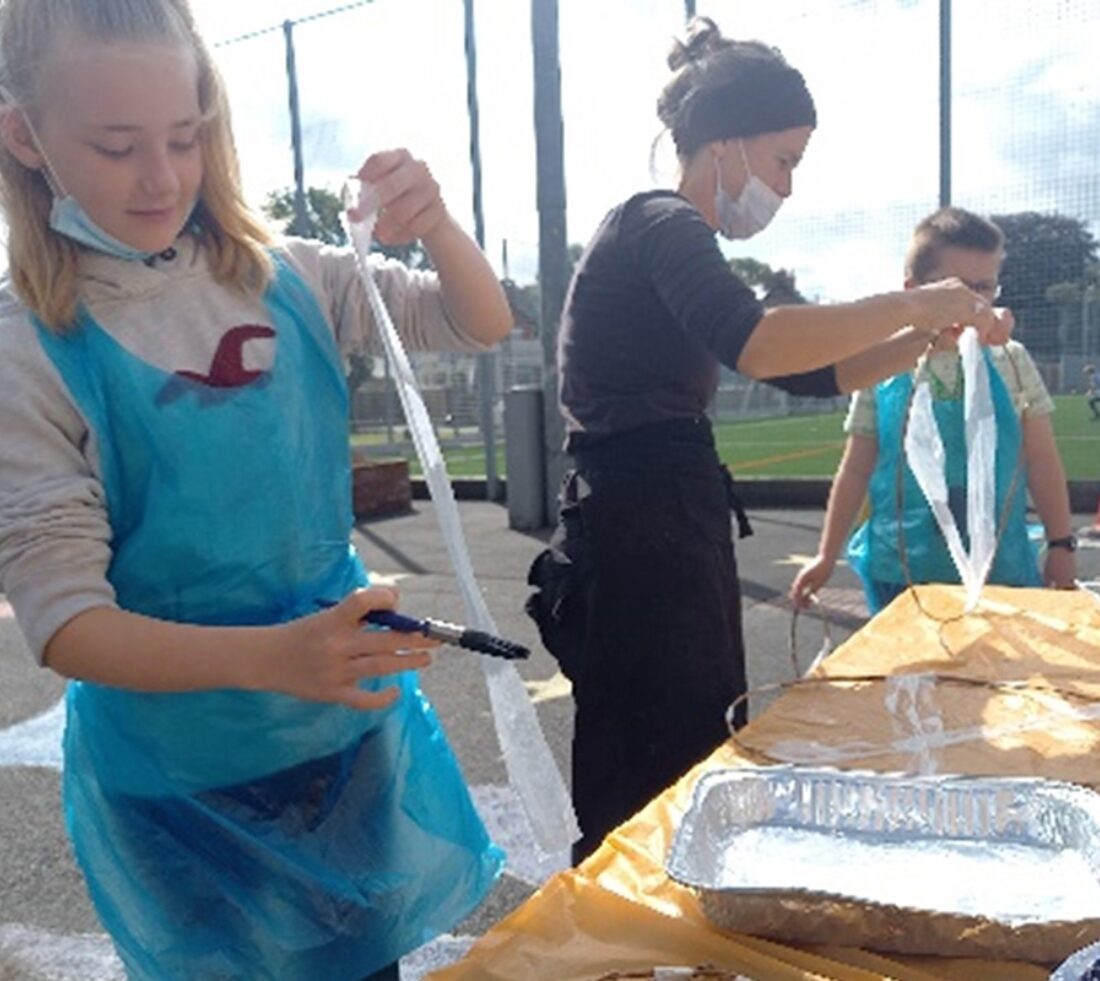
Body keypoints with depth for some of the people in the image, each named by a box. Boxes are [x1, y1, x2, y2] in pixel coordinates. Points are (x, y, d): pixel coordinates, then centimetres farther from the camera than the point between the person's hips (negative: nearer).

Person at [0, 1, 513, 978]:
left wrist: (437, 225, -21)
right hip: (186, 775, -3)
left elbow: (482, 325, 1)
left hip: (357, 721, 4)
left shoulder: (285, 277, -5)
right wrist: (269, 657, -34)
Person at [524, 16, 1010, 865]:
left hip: (672, 530, 10)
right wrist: (910, 304, -19)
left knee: (691, 777, 16)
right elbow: (754, 344, -30)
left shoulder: (678, 243, 21)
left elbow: (811, 372, 22)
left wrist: (926, 335, 10)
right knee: (651, 801, -3)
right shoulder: (660, 225, -9)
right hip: (640, 539, -10)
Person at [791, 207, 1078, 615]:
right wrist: (826, 556, 5)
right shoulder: (881, 371, -3)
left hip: (1001, 571, 1)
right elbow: (855, 470, 3)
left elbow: (1042, 462, 6)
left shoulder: (1012, 363, 0)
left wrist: (1060, 544, 5)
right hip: (903, 578, -1)